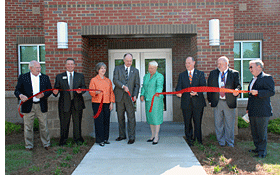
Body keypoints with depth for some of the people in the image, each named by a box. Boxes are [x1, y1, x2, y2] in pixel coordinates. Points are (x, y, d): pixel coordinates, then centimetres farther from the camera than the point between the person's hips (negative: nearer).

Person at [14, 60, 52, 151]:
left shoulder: (45, 77, 9)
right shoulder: (23, 77, 4)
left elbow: (50, 90, 7)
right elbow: (17, 90, 2)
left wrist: (43, 95, -14)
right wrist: (20, 95, -21)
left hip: (41, 106, 1)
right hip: (28, 106, -1)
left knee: (44, 126, 8)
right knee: (28, 127, 7)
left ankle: (46, 144, 22)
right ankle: (29, 145, 22)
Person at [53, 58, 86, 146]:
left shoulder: (80, 76, 12)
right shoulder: (59, 77, 10)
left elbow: (84, 87, 5)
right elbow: (56, 88, 5)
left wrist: (81, 90, -17)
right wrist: (55, 92, -18)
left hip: (77, 103, 1)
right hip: (64, 104, 0)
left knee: (77, 122, 7)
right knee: (64, 123, 5)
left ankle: (78, 139, 21)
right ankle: (63, 140, 18)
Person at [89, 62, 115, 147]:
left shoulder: (108, 80, 15)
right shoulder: (93, 80, 3)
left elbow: (111, 92, 14)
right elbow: (91, 91, -2)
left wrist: (111, 102, 7)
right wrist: (96, 92, -23)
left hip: (107, 103, 4)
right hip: (97, 103, -4)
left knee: (106, 121, 4)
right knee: (99, 121, -6)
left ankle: (105, 138, 16)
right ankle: (100, 140, 2)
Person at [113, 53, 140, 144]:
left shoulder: (135, 71, 10)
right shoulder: (117, 69, 7)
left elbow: (137, 84, 6)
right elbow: (115, 80, -6)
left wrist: (135, 95, -9)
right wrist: (123, 86, -22)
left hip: (129, 97, -1)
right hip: (119, 96, 1)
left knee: (131, 117, -4)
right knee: (120, 117, 10)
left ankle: (131, 137, 3)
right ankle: (122, 135, 22)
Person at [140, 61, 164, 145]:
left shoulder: (159, 76, -6)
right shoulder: (146, 76, 14)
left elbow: (159, 86, -21)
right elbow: (144, 87, 13)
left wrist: (157, 93, -41)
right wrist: (142, 95, -5)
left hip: (156, 99, -6)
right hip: (148, 100, 6)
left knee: (156, 117, -4)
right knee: (150, 117, 10)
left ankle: (156, 136, 4)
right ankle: (153, 135, 21)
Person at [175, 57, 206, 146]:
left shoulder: (200, 74, 6)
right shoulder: (181, 75, 12)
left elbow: (203, 86, -4)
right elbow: (179, 87, 2)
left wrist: (197, 92, -23)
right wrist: (179, 92, -21)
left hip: (198, 103, -1)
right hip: (186, 103, 2)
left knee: (198, 123, 4)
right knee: (187, 124, 8)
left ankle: (199, 141, 17)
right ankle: (189, 140, 21)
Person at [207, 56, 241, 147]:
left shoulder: (234, 73, 1)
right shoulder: (213, 73, 7)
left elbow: (238, 85, -1)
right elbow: (209, 87, 9)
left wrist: (236, 91, -25)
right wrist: (209, 100, 5)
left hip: (229, 102, -2)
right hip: (217, 102, 2)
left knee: (229, 124, 7)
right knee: (218, 124, 9)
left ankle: (230, 143, 22)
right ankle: (221, 142, 23)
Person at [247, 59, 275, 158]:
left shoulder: (267, 78, -8)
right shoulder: (253, 80, 20)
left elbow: (272, 92, -18)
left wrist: (258, 92, -27)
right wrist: (248, 108, 24)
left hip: (262, 112, -9)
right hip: (253, 112, 9)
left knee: (262, 132, -1)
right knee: (254, 132, 15)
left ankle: (262, 152, 9)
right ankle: (257, 148, 28)